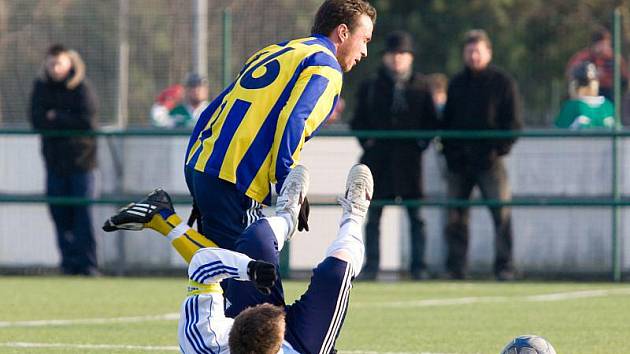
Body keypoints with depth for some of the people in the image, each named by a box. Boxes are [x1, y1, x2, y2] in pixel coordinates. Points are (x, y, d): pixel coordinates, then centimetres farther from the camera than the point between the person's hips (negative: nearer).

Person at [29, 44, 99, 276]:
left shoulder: (81, 88, -5)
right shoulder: (41, 87, 7)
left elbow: (87, 122, -13)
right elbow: (36, 120, -3)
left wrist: (56, 118, -8)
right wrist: (68, 122, -15)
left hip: (80, 159, -4)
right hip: (54, 158, 4)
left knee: (82, 212, -7)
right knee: (59, 213, 1)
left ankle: (87, 264, -7)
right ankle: (69, 262, 8)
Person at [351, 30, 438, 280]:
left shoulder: (420, 86, 7)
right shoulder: (371, 87, 7)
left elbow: (431, 122, 11)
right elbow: (358, 121, 11)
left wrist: (421, 143, -2)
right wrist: (367, 143, 0)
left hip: (409, 159, 0)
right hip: (378, 160, 1)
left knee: (416, 216, -1)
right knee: (373, 216, 0)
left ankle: (418, 266, 2)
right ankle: (371, 266, 3)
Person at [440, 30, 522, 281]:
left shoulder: (503, 82, 3)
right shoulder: (457, 83, 15)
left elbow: (513, 121, 1)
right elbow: (447, 120, 20)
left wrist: (501, 148, -12)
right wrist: (447, 150, 8)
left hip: (489, 159, -4)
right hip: (459, 162, 4)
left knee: (501, 213, -10)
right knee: (455, 217, 4)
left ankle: (504, 267, -8)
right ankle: (455, 268, 10)